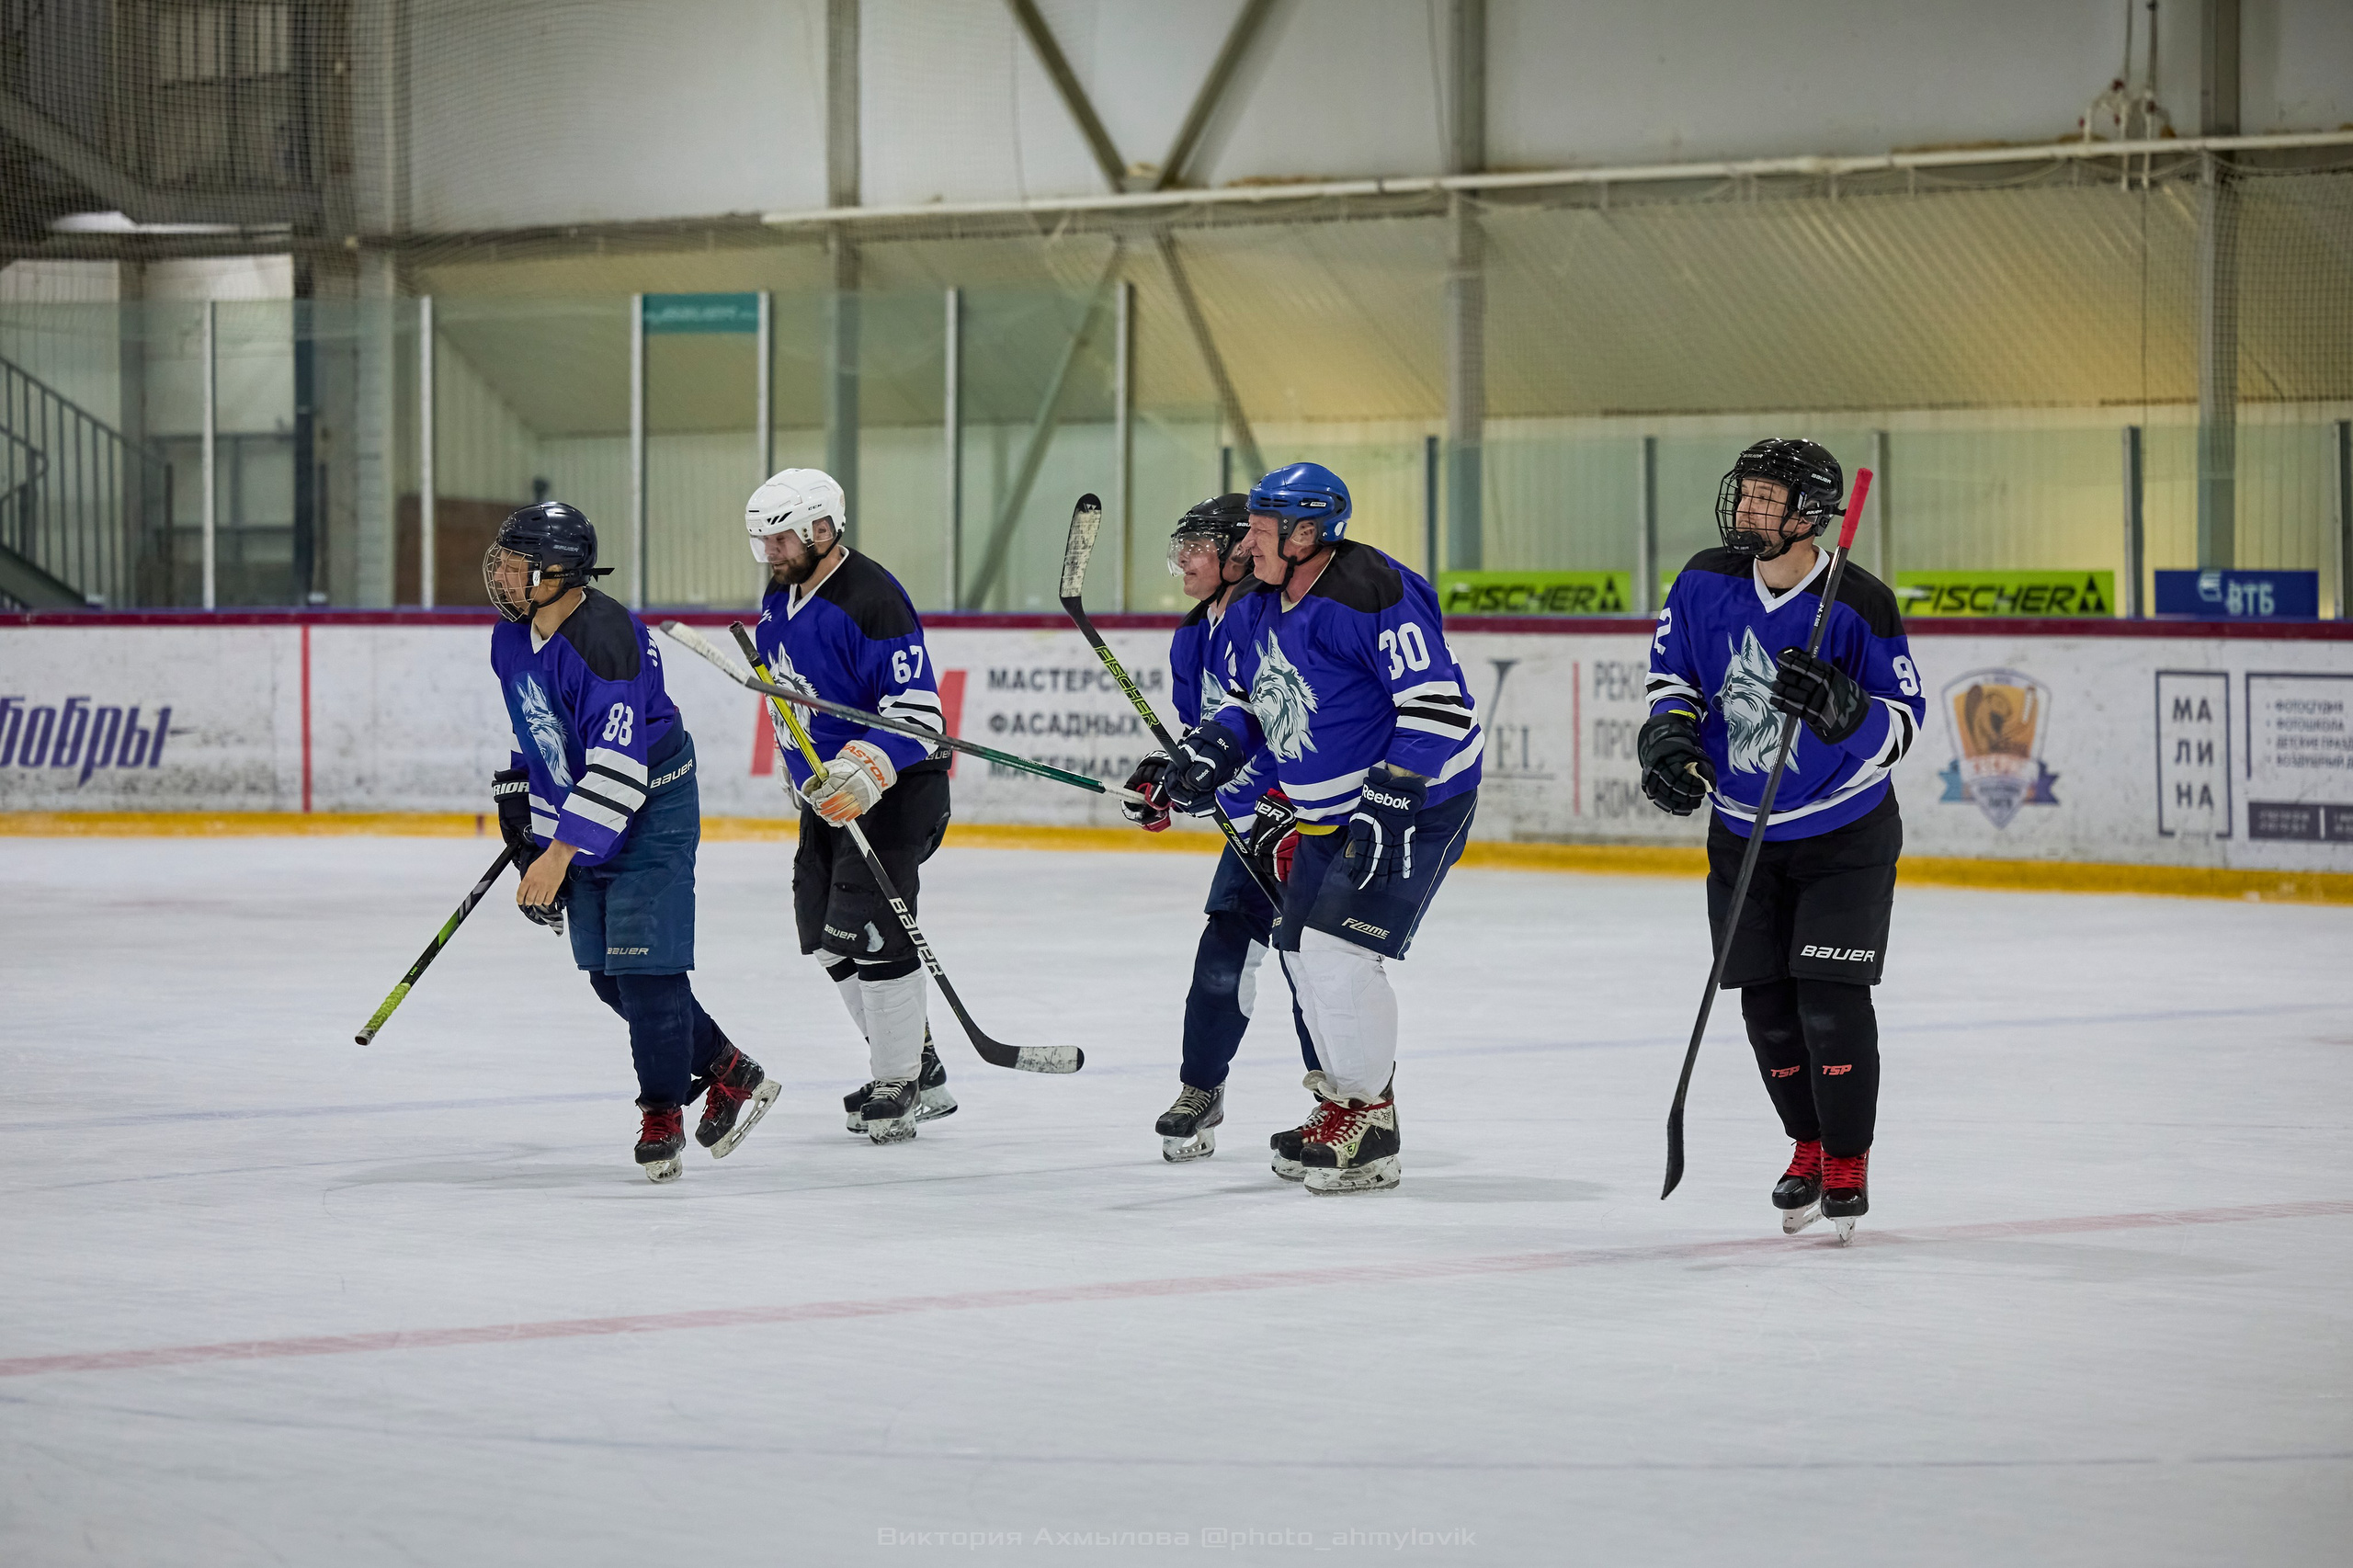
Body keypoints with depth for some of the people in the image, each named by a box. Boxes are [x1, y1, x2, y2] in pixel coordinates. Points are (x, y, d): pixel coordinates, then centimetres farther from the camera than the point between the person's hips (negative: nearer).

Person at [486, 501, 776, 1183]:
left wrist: (558, 854, -31)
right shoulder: (512, 638, 1)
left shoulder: (602, 640, -28)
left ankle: (662, 1114, 4)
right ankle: (727, 1075, 23)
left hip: (651, 814, -9)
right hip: (584, 819, 9)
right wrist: (517, 795, 18)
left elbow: (618, 768, -31)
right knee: (608, 974, 9)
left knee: (645, 967, -10)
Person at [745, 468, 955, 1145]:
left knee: (870, 933, -14)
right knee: (824, 932, 12)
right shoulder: (781, 596, 6)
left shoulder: (872, 600, -23)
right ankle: (921, 1071, 21)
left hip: (897, 786, -10)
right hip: (827, 787, 10)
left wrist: (866, 772, -38)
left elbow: (917, 713, -26)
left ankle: (897, 1088, -5)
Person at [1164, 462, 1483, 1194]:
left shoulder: (1369, 594, -24)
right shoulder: (1262, 610, 6)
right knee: (1301, 950, 12)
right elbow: (1256, 696, 22)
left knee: (1340, 948, -16)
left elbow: (1437, 703, -26)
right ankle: (1345, 1105, 27)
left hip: (1417, 803, -10)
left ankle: (1369, 1130, -6)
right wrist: (1214, 747, 1)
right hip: (1331, 814, 10)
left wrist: (1388, 804, -28)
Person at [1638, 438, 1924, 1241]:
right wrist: (1670, 735, -9)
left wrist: (1839, 707, -35)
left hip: (1845, 835, -4)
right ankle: (1810, 1147, 27)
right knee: (1767, 1005, 7)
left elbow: (1904, 720, -16)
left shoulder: (1860, 604, -19)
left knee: (1830, 997, -12)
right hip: (1744, 834, 4)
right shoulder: (1707, 583, -7)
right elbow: (1671, 668, 9)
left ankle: (1848, 1164, 1)